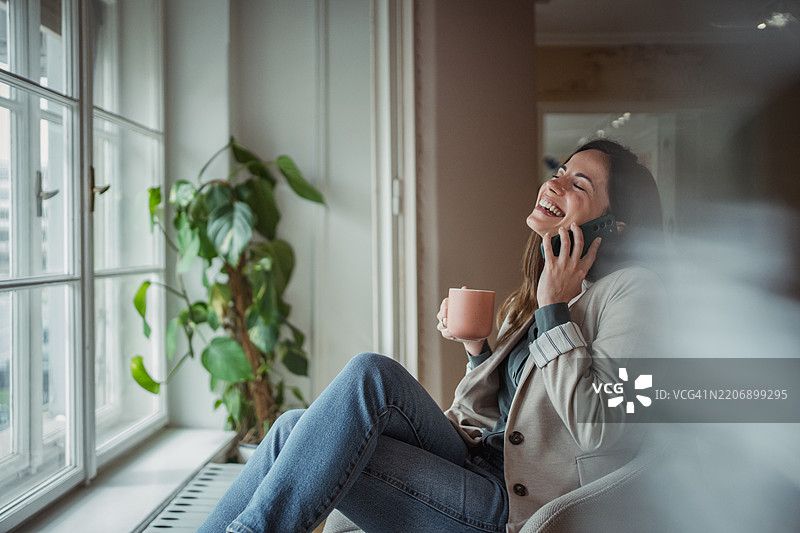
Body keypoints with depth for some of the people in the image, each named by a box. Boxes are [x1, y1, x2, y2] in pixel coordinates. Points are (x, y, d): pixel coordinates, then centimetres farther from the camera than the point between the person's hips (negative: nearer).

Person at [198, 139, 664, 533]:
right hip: (485, 473, 8)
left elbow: (600, 430, -17)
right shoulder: (540, 291, 19)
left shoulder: (632, 290, -5)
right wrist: (478, 349, 3)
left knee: (372, 374, -25)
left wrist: (555, 312, -14)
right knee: (296, 429, -10)